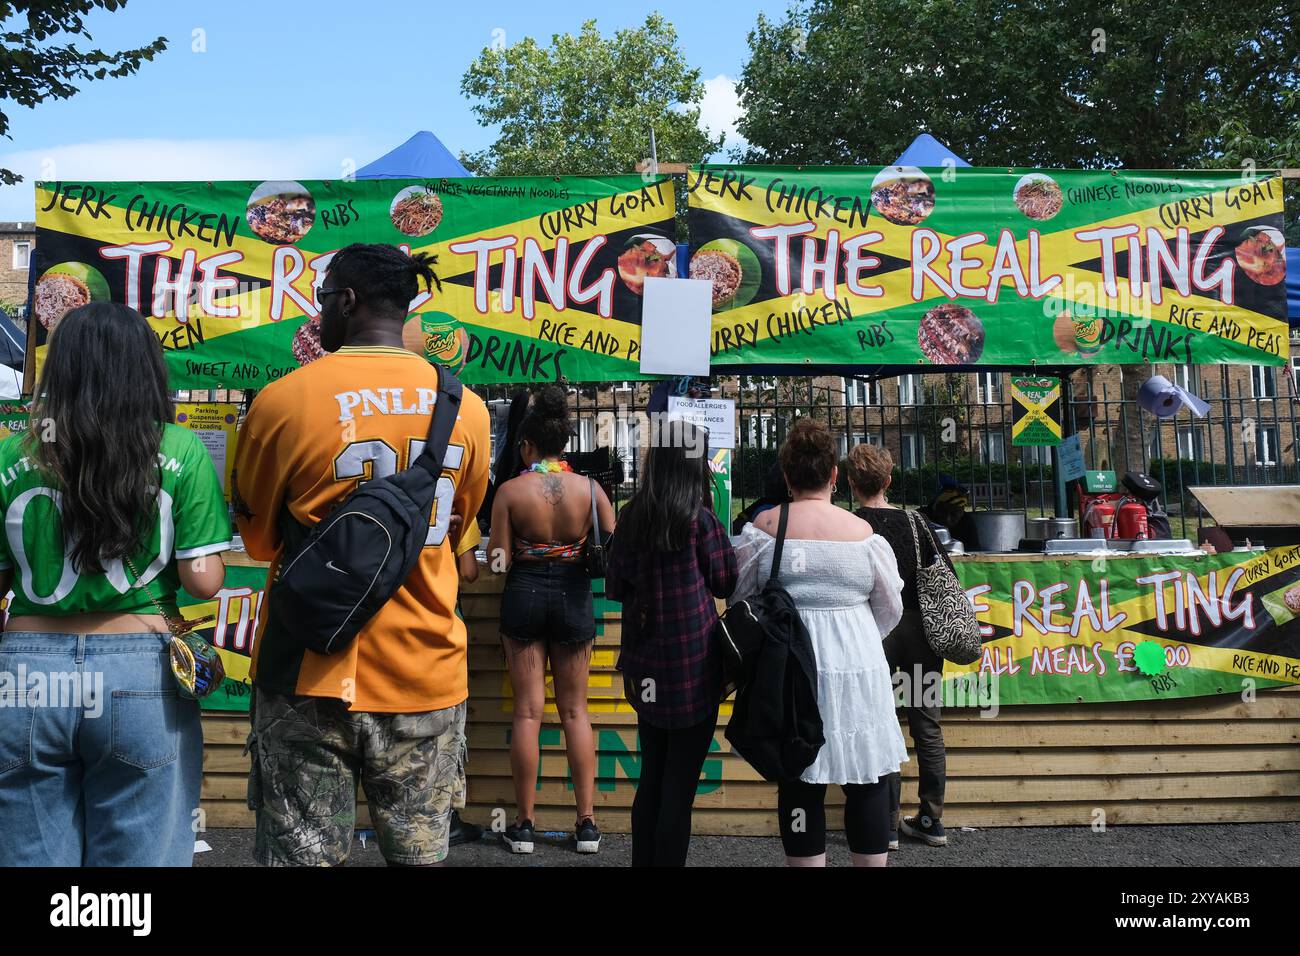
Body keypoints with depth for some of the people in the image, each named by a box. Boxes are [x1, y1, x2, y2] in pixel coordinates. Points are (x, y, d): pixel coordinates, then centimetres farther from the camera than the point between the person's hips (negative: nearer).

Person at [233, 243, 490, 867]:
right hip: (425, 676, 3)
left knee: (303, 854, 9)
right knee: (419, 855, 14)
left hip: (312, 675, -2)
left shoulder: (283, 400, -9)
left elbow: (257, 538, 6)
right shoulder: (467, 407, 0)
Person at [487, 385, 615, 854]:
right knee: (575, 710, 11)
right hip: (574, 597, 2)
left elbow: (499, 561, -9)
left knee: (528, 711, 6)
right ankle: (587, 822, 13)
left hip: (524, 596, -1)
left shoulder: (510, 490, -9)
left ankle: (525, 824, 12)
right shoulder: (589, 488, -4)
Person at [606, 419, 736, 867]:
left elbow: (615, 587, 8)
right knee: (680, 784, 2)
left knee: (652, 776, 17)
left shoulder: (632, 515, 1)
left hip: (644, 663, 5)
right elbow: (727, 582, -1)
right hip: (691, 664, -5)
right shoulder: (700, 517, -12)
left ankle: (643, 861, 25)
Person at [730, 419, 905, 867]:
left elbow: (738, 597, 2)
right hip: (856, 664, 0)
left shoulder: (764, 527, -4)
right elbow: (890, 608, 5)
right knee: (867, 782, 11)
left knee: (799, 783, 9)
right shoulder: (862, 531, -3)